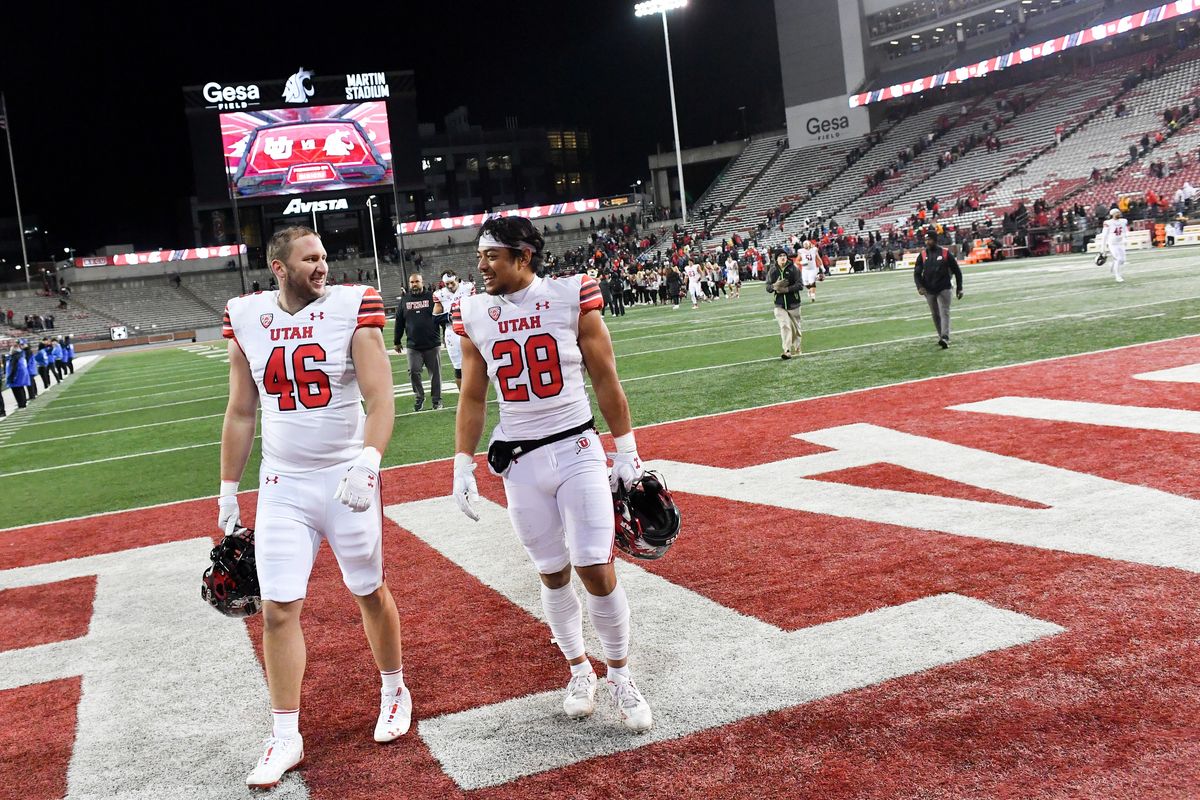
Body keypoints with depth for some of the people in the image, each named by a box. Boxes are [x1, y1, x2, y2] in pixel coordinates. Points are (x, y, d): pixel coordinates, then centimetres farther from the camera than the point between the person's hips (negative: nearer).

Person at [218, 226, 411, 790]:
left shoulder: (352, 309, -10)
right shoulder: (246, 319, 0)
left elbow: (380, 397, -17)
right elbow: (240, 413, 9)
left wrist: (369, 460, -33)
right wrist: (228, 490, 10)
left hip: (345, 478, -2)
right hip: (281, 486, 2)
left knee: (370, 591, 12)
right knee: (278, 609, 1)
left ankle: (394, 690, 37)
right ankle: (285, 737, 15)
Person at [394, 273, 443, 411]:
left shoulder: (431, 297, 0)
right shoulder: (404, 300, 7)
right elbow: (399, 322, 12)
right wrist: (397, 341, 13)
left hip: (432, 344, -1)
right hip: (413, 346, 1)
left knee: (435, 373, 5)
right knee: (413, 372, -4)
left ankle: (437, 400, 17)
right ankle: (419, 397, 15)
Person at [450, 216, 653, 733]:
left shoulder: (572, 299, -6)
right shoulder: (475, 316, 1)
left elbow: (605, 381, -1)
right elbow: (472, 398, 8)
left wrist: (626, 451, 0)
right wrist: (463, 467, 5)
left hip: (577, 450, -2)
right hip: (520, 462, 2)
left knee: (597, 571, -5)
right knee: (553, 575, 9)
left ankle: (620, 675, 15)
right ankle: (579, 670, 29)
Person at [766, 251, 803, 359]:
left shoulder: (793, 269, -4)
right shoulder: (772, 271, 3)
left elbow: (799, 285, -8)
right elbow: (768, 287, 4)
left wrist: (786, 289, -20)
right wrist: (775, 286, -19)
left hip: (793, 303, 0)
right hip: (779, 304, 0)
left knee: (795, 328, 10)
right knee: (784, 326, -14)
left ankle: (796, 350, 27)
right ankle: (787, 351, -18)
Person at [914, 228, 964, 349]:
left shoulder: (946, 253, -3)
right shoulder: (922, 255, 5)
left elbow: (957, 271, 4)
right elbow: (917, 273, 4)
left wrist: (959, 288, 4)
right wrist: (920, 287, -13)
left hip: (943, 289, -4)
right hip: (929, 291, 4)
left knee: (944, 313, -12)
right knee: (935, 315, 9)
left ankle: (945, 338, -23)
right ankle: (941, 336, 20)